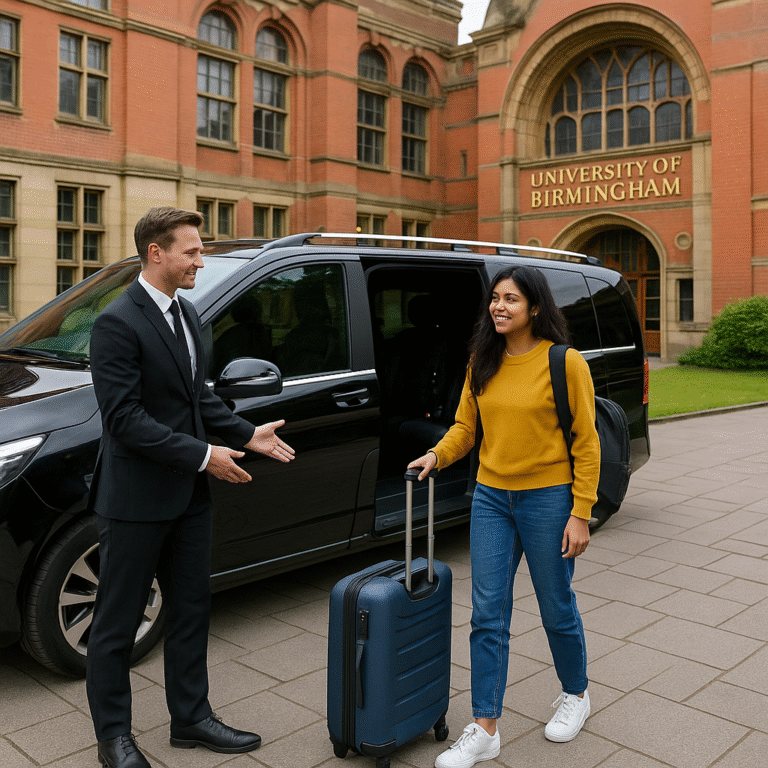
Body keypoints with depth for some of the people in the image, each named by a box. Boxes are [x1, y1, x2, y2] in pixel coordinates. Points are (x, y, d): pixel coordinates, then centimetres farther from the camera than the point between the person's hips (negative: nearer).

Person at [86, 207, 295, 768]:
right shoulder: (118, 324, -17)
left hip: (188, 493, 9)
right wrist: (202, 455, -20)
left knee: (192, 608, 17)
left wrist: (246, 434, 5)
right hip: (136, 499, -8)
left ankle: (190, 718, 33)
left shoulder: (186, 314, 10)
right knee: (118, 621, 9)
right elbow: (125, 417, -21)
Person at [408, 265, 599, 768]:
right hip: (491, 498, 5)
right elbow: (466, 425, 11)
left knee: (556, 609, 12)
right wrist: (439, 454, -9)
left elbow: (586, 441, -9)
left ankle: (576, 696, 40)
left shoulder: (565, 362, -10)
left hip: (548, 499, -4)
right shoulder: (483, 362, 5)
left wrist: (581, 513, -12)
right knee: (487, 614, 4)